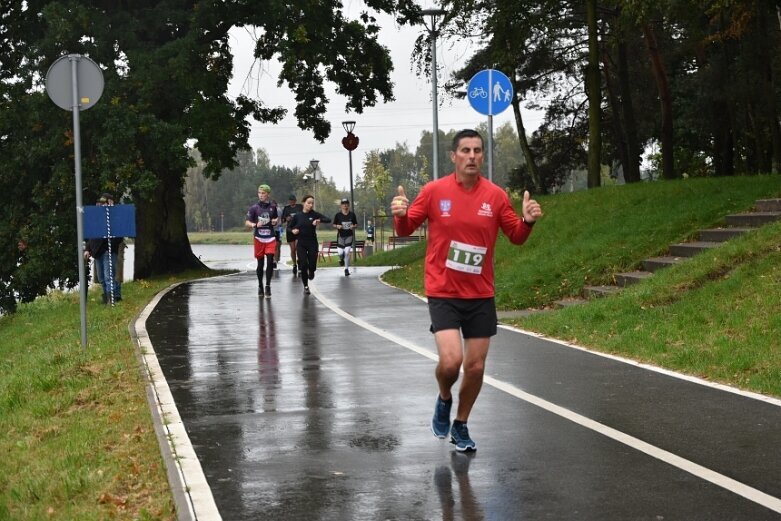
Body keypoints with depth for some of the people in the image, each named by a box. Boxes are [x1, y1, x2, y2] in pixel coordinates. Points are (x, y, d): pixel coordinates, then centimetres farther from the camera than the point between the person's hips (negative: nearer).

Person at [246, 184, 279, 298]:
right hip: (259, 238, -1)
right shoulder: (254, 208, 0)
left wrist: (275, 220, 0)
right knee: (260, 264, 6)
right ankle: (260, 286, 21)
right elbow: (247, 222, -2)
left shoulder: (272, 207, 7)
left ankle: (268, 286, -3)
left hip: (270, 238, 1)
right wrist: (255, 225, -23)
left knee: (270, 262, -8)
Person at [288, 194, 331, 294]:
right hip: (301, 243, 0)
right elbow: (290, 227, 11)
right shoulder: (297, 216, -1)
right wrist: (293, 230, -11)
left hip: (312, 243, 0)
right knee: (303, 264, -8)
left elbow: (328, 220, -13)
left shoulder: (315, 214, -3)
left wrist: (319, 220, -30)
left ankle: (311, 272, 37)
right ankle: (306, 286, 10)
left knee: (312, 265, -3)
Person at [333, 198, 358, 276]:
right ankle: (341, 259, 36)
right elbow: (334, 224, 5)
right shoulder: (338, 214, -4)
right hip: (341, 235, 0)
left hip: (349, 235, 0)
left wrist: (353, 226, -13)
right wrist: (337, 226, -17)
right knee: (340, 253, -4)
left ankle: (346, 269, 5)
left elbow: (356, 224, 9)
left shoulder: (352, 214, 0)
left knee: (347, 252, -9)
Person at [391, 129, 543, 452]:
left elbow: (515, 236, 8)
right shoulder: (434, 191, -5)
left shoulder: (495, 195, -1)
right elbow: (405, 230, 3)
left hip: (481, 295, 3)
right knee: (451, 360, -19)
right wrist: (400, 215, -19)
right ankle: (444, 399, 16)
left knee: (476, 367, 6)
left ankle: (460, 425, 30)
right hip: (443, 293, -2)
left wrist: (528, 221, -13)